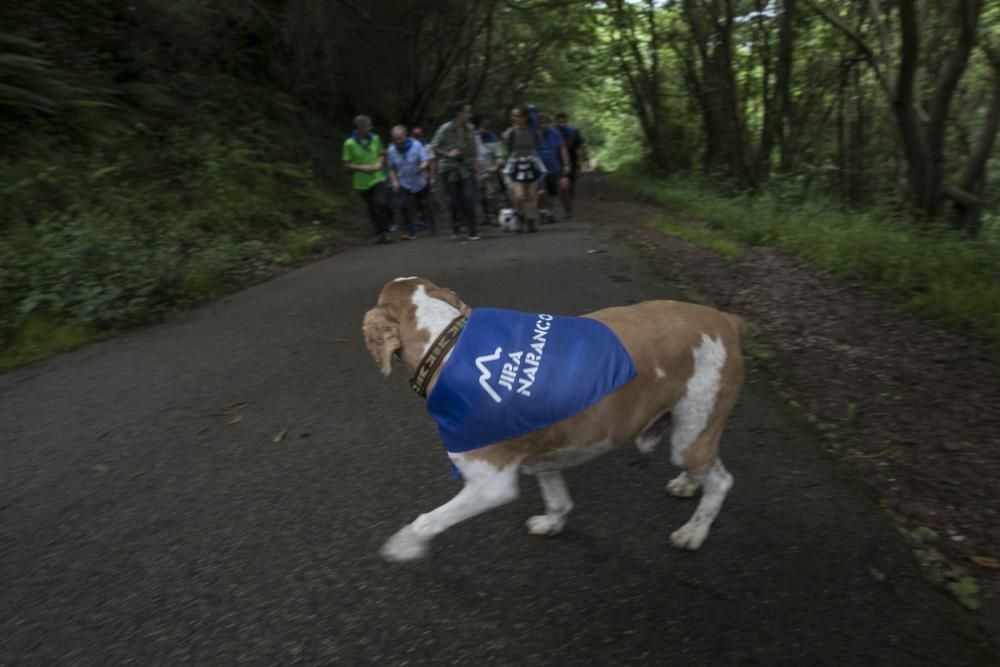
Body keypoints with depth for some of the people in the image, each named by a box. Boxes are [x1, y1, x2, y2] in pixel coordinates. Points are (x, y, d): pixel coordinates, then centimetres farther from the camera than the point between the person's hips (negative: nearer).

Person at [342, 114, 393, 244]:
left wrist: (379, 163, -9)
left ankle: (384, 233, -8)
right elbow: (346, 165, -5)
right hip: (362, 183, 0)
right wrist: (362, 167, -19)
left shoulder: (375, 139, 0)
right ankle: (380, 233, 24)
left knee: (382, 204, -18)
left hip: (378, 179, 1)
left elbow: (382, 155, 13)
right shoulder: (349, 144, -8)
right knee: (372, 210, 9)